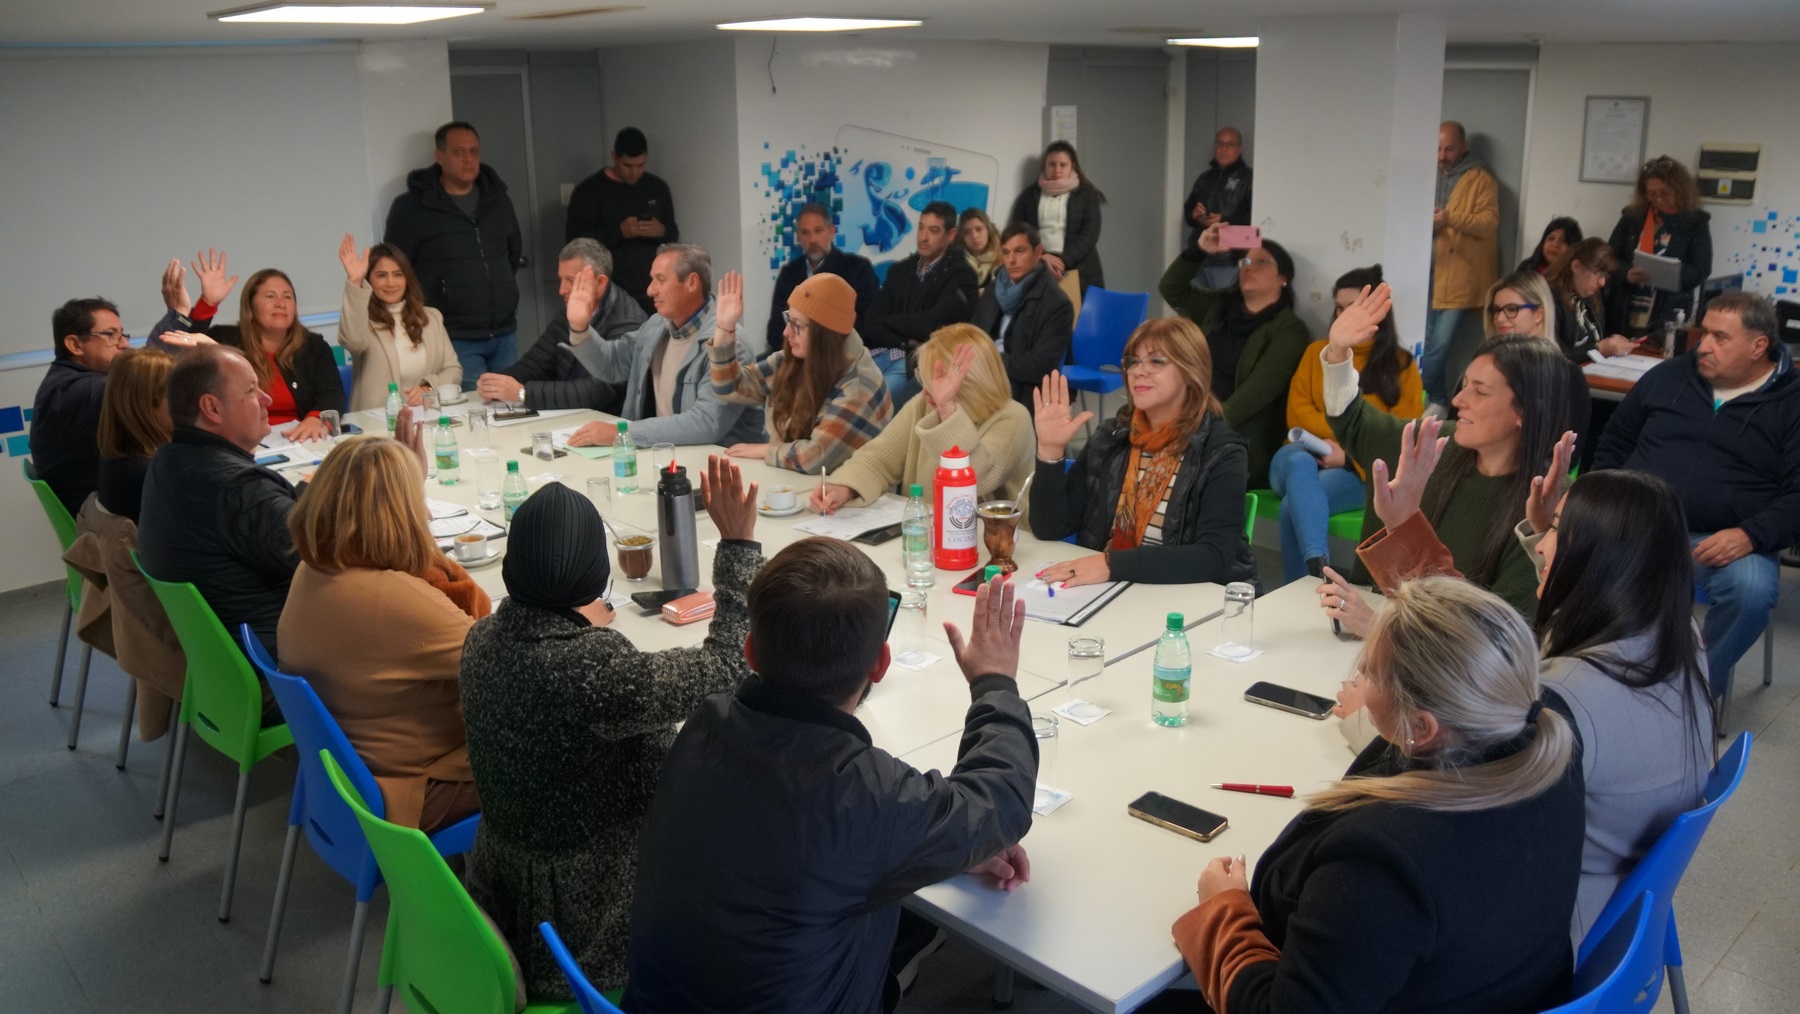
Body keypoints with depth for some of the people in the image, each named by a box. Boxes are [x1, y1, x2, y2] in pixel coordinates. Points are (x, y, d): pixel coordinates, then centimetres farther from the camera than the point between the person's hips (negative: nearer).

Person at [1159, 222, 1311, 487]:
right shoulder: (1220, 305, 17)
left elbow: (1260, 387, -16)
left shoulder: (1289, 329, -4)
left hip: (1242, 434, -6)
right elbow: (1171, 289, 15)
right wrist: (1199, 251, -1)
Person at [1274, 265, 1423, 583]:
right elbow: (1298, 412, 8)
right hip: (1306, 453, 2)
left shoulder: (1402, 365, 9)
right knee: (1300, 464, -39)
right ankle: (1317, 570, -56)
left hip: (1364, 469, -2)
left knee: (1293, 508, -34)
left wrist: (1350, 456, -15)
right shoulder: (1317, 352, 18)